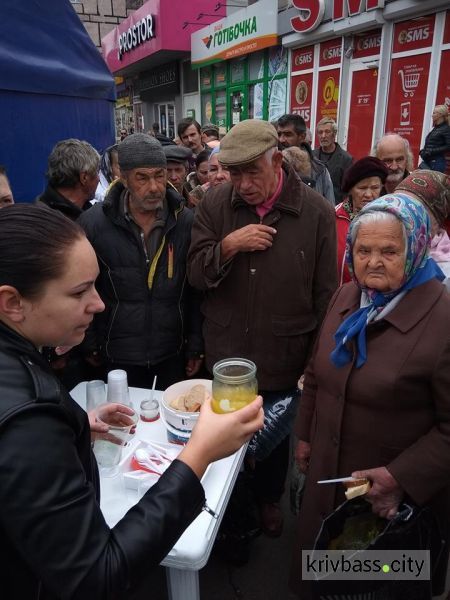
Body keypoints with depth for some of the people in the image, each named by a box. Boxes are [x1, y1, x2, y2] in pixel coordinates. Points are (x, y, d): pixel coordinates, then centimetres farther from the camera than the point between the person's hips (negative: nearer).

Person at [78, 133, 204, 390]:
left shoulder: (186, 222, -6)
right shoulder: (93, 222, -10)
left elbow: (197, 290, -1)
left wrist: (197, 347, 2)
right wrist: (90, 346, 1)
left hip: (174, 353, 1)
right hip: (119, 357, -1)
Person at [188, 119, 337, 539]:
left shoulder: (316, 212, -13)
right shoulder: (214, 203, -7)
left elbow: (325, 297, -7)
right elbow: (196, 276, -6)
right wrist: (227, 245, -25)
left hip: (284, 359, -1)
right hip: (225, 355, 2)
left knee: (275, 436, 21)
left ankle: (269, 498, 52)